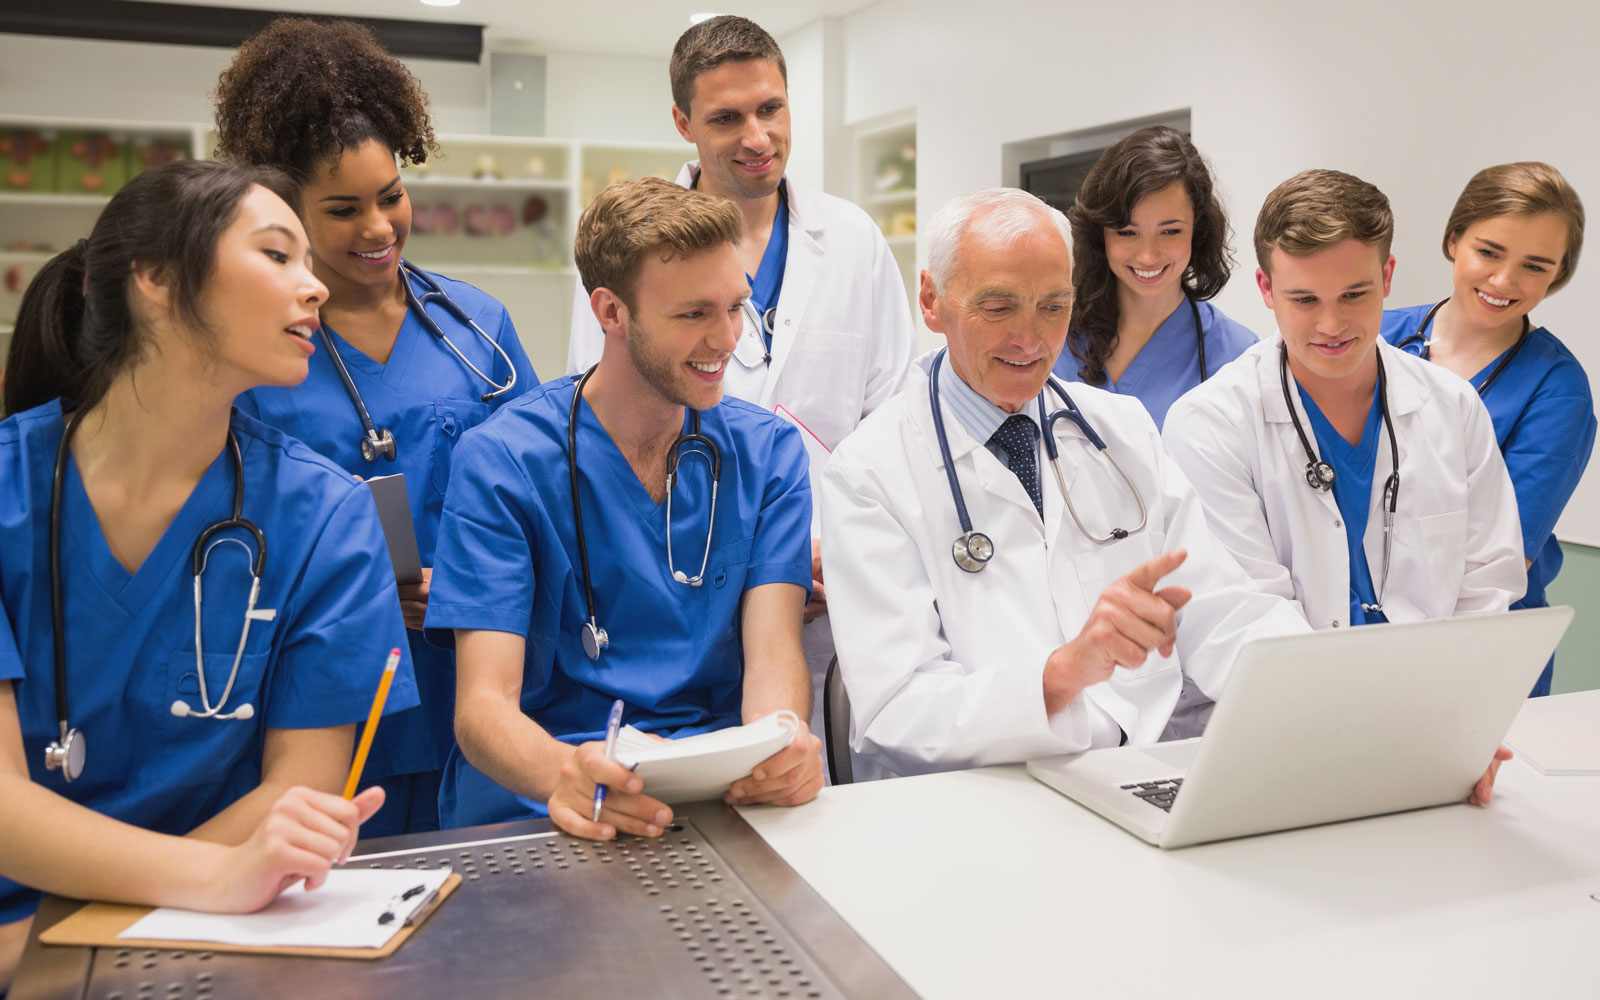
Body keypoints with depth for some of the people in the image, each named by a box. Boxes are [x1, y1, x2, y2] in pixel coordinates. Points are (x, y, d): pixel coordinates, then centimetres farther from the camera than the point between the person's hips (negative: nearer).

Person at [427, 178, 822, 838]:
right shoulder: (504, 461, -4)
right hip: (535, 805, -2)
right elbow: (483, 706, -10)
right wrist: (565, 775, -34)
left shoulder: (767, 453, 7)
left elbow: (774, 656, -3)